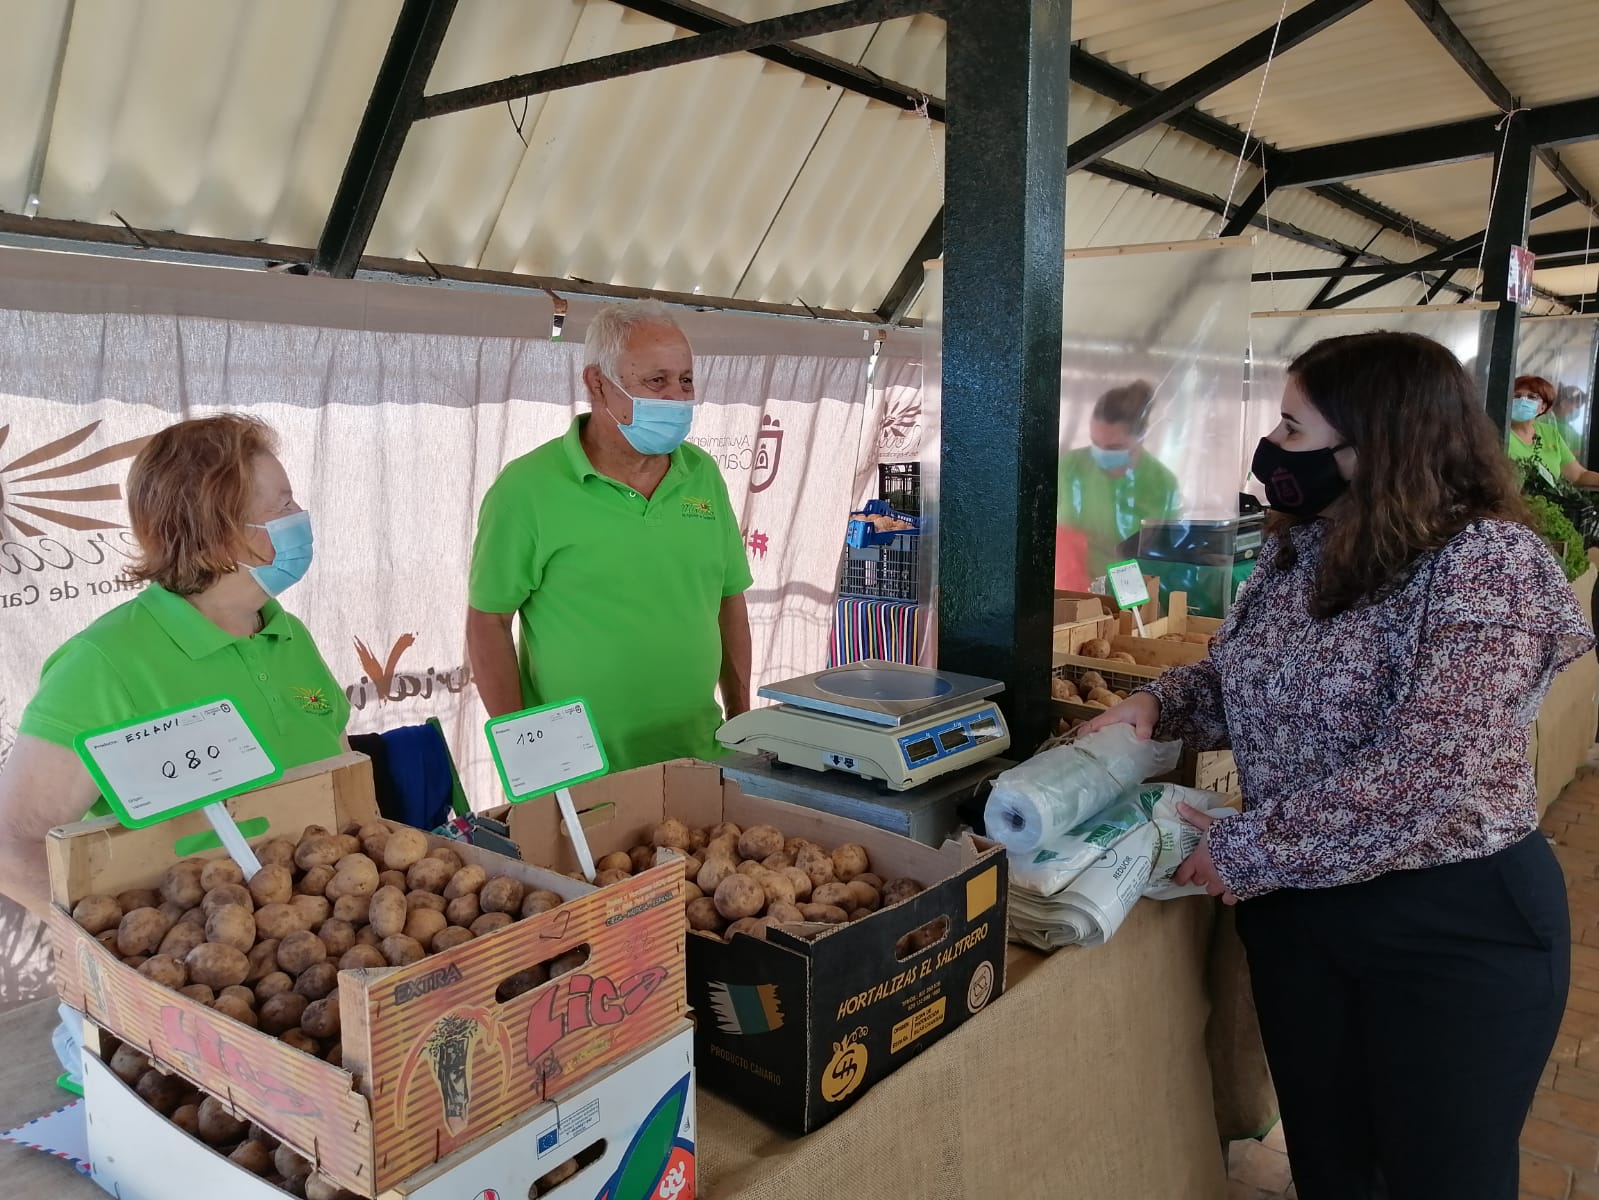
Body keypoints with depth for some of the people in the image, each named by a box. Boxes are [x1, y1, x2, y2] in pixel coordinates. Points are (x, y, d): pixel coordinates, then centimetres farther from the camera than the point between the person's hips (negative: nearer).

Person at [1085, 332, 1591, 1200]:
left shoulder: (1485, 561, -20)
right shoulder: (1296, 547, 2)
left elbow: (1430, 774, -28)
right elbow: (1244, 680, 16)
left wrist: (1248, 851, -21)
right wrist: (1158, 704, -5)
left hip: (1455, 924, -6)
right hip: (1296, 907, 6)